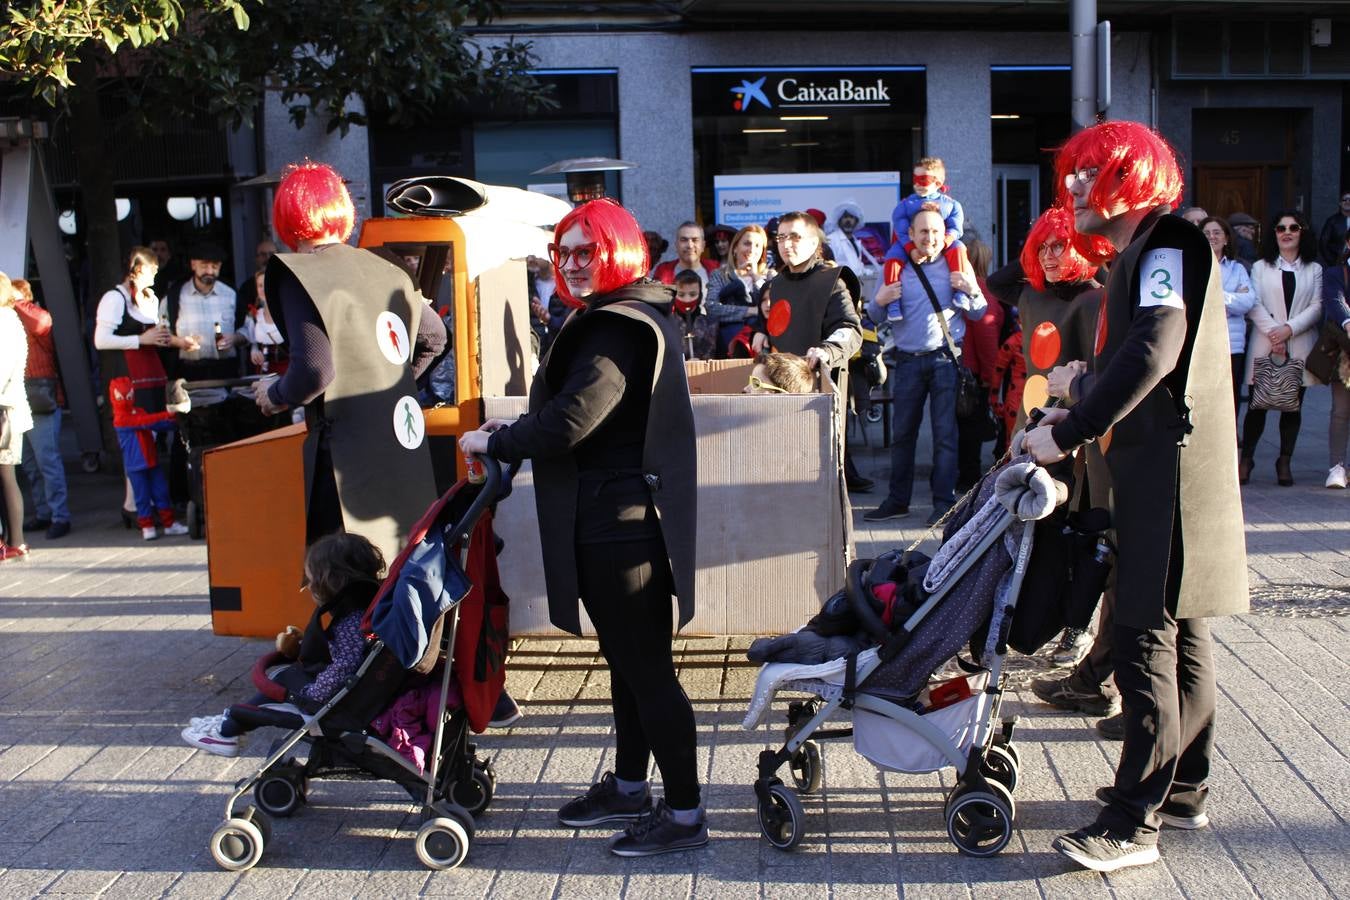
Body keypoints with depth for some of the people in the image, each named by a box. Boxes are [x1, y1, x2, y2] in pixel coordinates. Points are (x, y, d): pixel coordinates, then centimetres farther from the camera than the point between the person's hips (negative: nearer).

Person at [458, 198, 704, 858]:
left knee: (646, 667, -4)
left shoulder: (620, 328, -18)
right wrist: (517, 431, 9)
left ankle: (685, 814, 6)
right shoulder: (618, 317, 16)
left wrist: (494, 442, -10)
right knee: (627, 659, 20)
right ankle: (629, 787, 34)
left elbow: (570, 421, -25)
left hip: (621, 523, -11)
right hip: (609, 519, 11)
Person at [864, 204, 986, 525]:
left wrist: (972, 290, -13)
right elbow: (875, 318, 12)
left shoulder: (957, 266, 5)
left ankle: (945, 502, 2)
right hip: (908, 361, 2)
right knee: (902, 432, 6)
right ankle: (897, 500, 14)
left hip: (946, 358, -2)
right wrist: (879, 302, -9)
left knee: (945, 432, -3)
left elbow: (978, 314, 6)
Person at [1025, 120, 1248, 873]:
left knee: (1148, 640, -8)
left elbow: (1154, 354, -28)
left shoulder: (1168, 246, -13)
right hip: (1153, 468, 10)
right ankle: (1184, 789, 26)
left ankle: (1134, 822, -4)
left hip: (1172, 471, -10)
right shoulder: (1138, 257, 18)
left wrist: (1068, 433, -24)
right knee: (1181, 634, 15)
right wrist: (1086, 385, 3)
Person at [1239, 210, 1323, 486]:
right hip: (1265, 344, -1)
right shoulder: (1260, 267, 10)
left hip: (1299, 347, 1)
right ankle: (1246, 458, 8)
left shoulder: (1314, 270, 12)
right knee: (1257, 404, -2)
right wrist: (1273, 332, -14)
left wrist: (1289, 329, -13)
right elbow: (1254, 305, -1)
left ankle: (1285, 461, 10)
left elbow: (1317, 307, 2)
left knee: (1293, 405, 3)